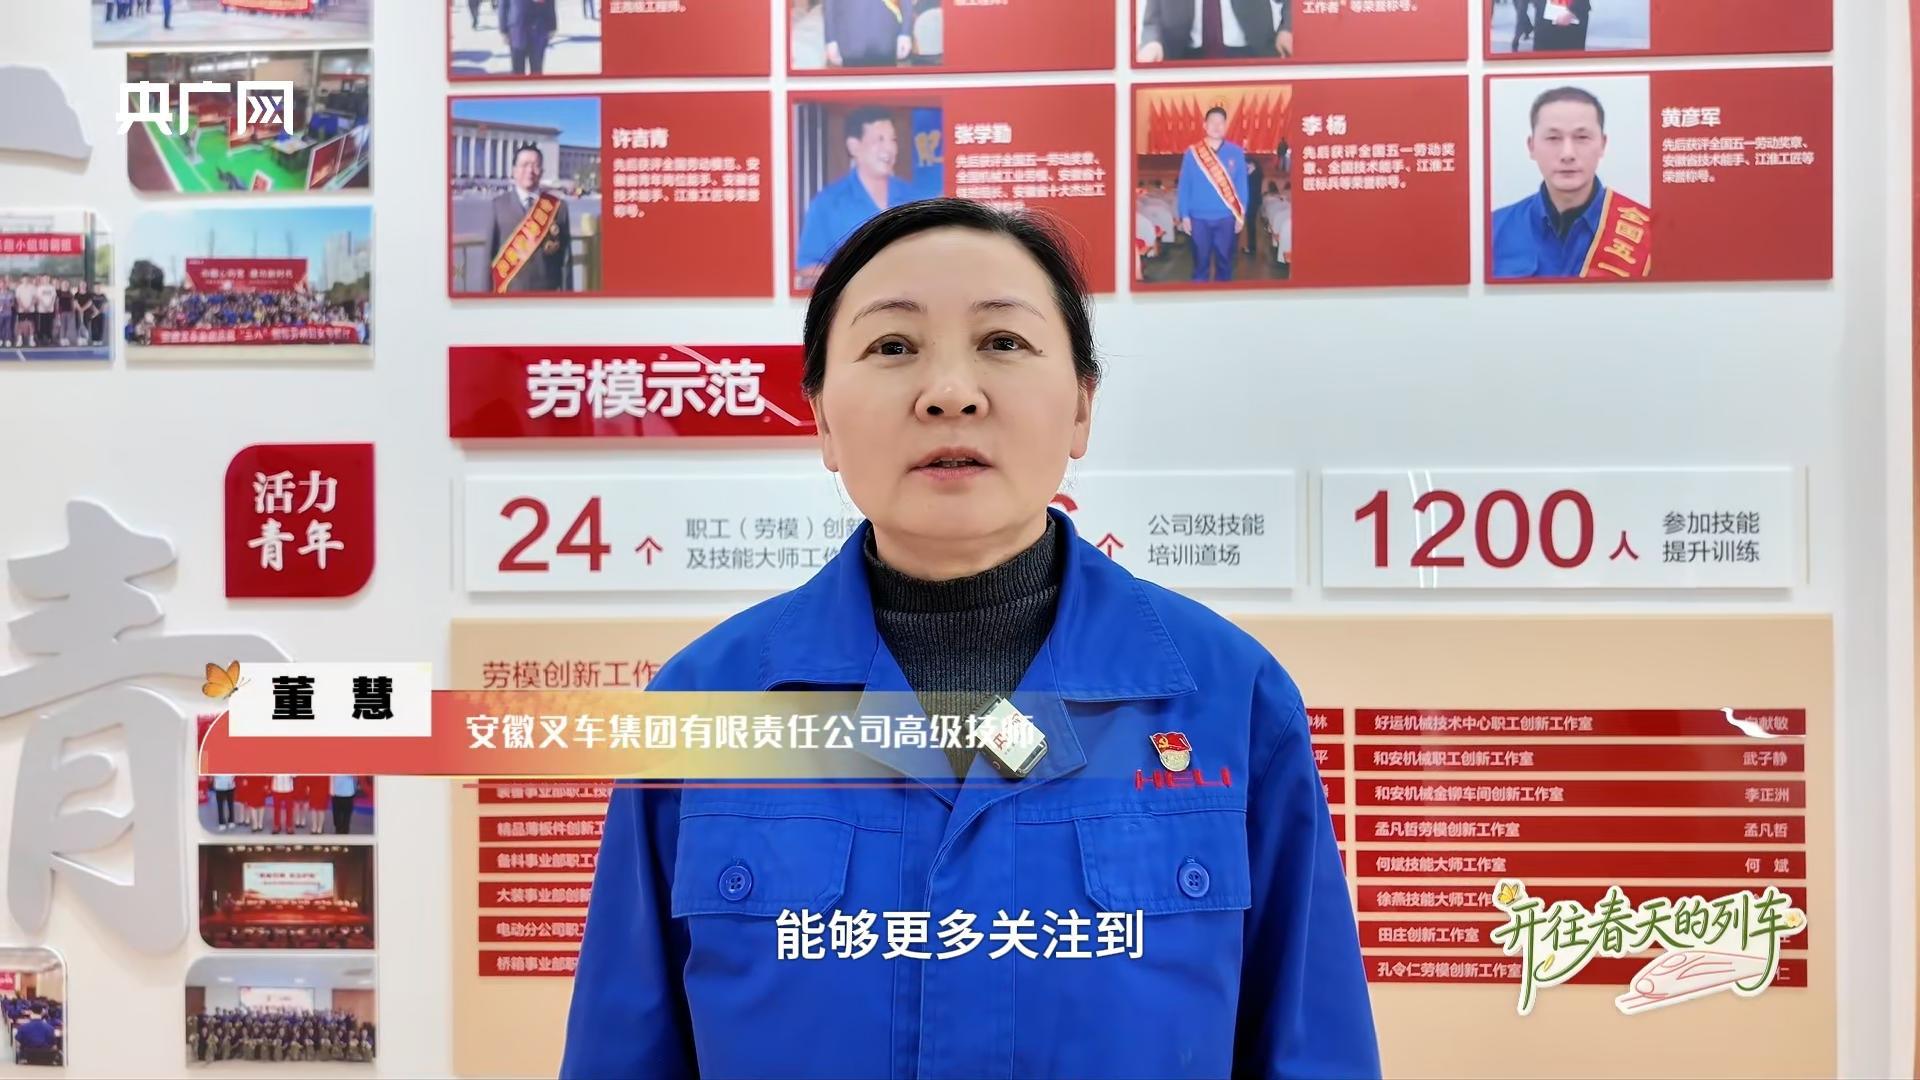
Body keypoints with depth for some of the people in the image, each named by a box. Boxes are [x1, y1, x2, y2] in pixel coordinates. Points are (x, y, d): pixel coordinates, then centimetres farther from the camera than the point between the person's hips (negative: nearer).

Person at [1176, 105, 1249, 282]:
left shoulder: (1236, 153, 0)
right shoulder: (1192, 153, -3)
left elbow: (1242, 186, 3)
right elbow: (1183, 186, 0)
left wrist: (1241, 215, 0)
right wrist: (1184, 215, -4)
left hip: (1226, 217, 1)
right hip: (1199, 217, -1)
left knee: (1224, 260, 9)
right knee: (1201, 261, 7)